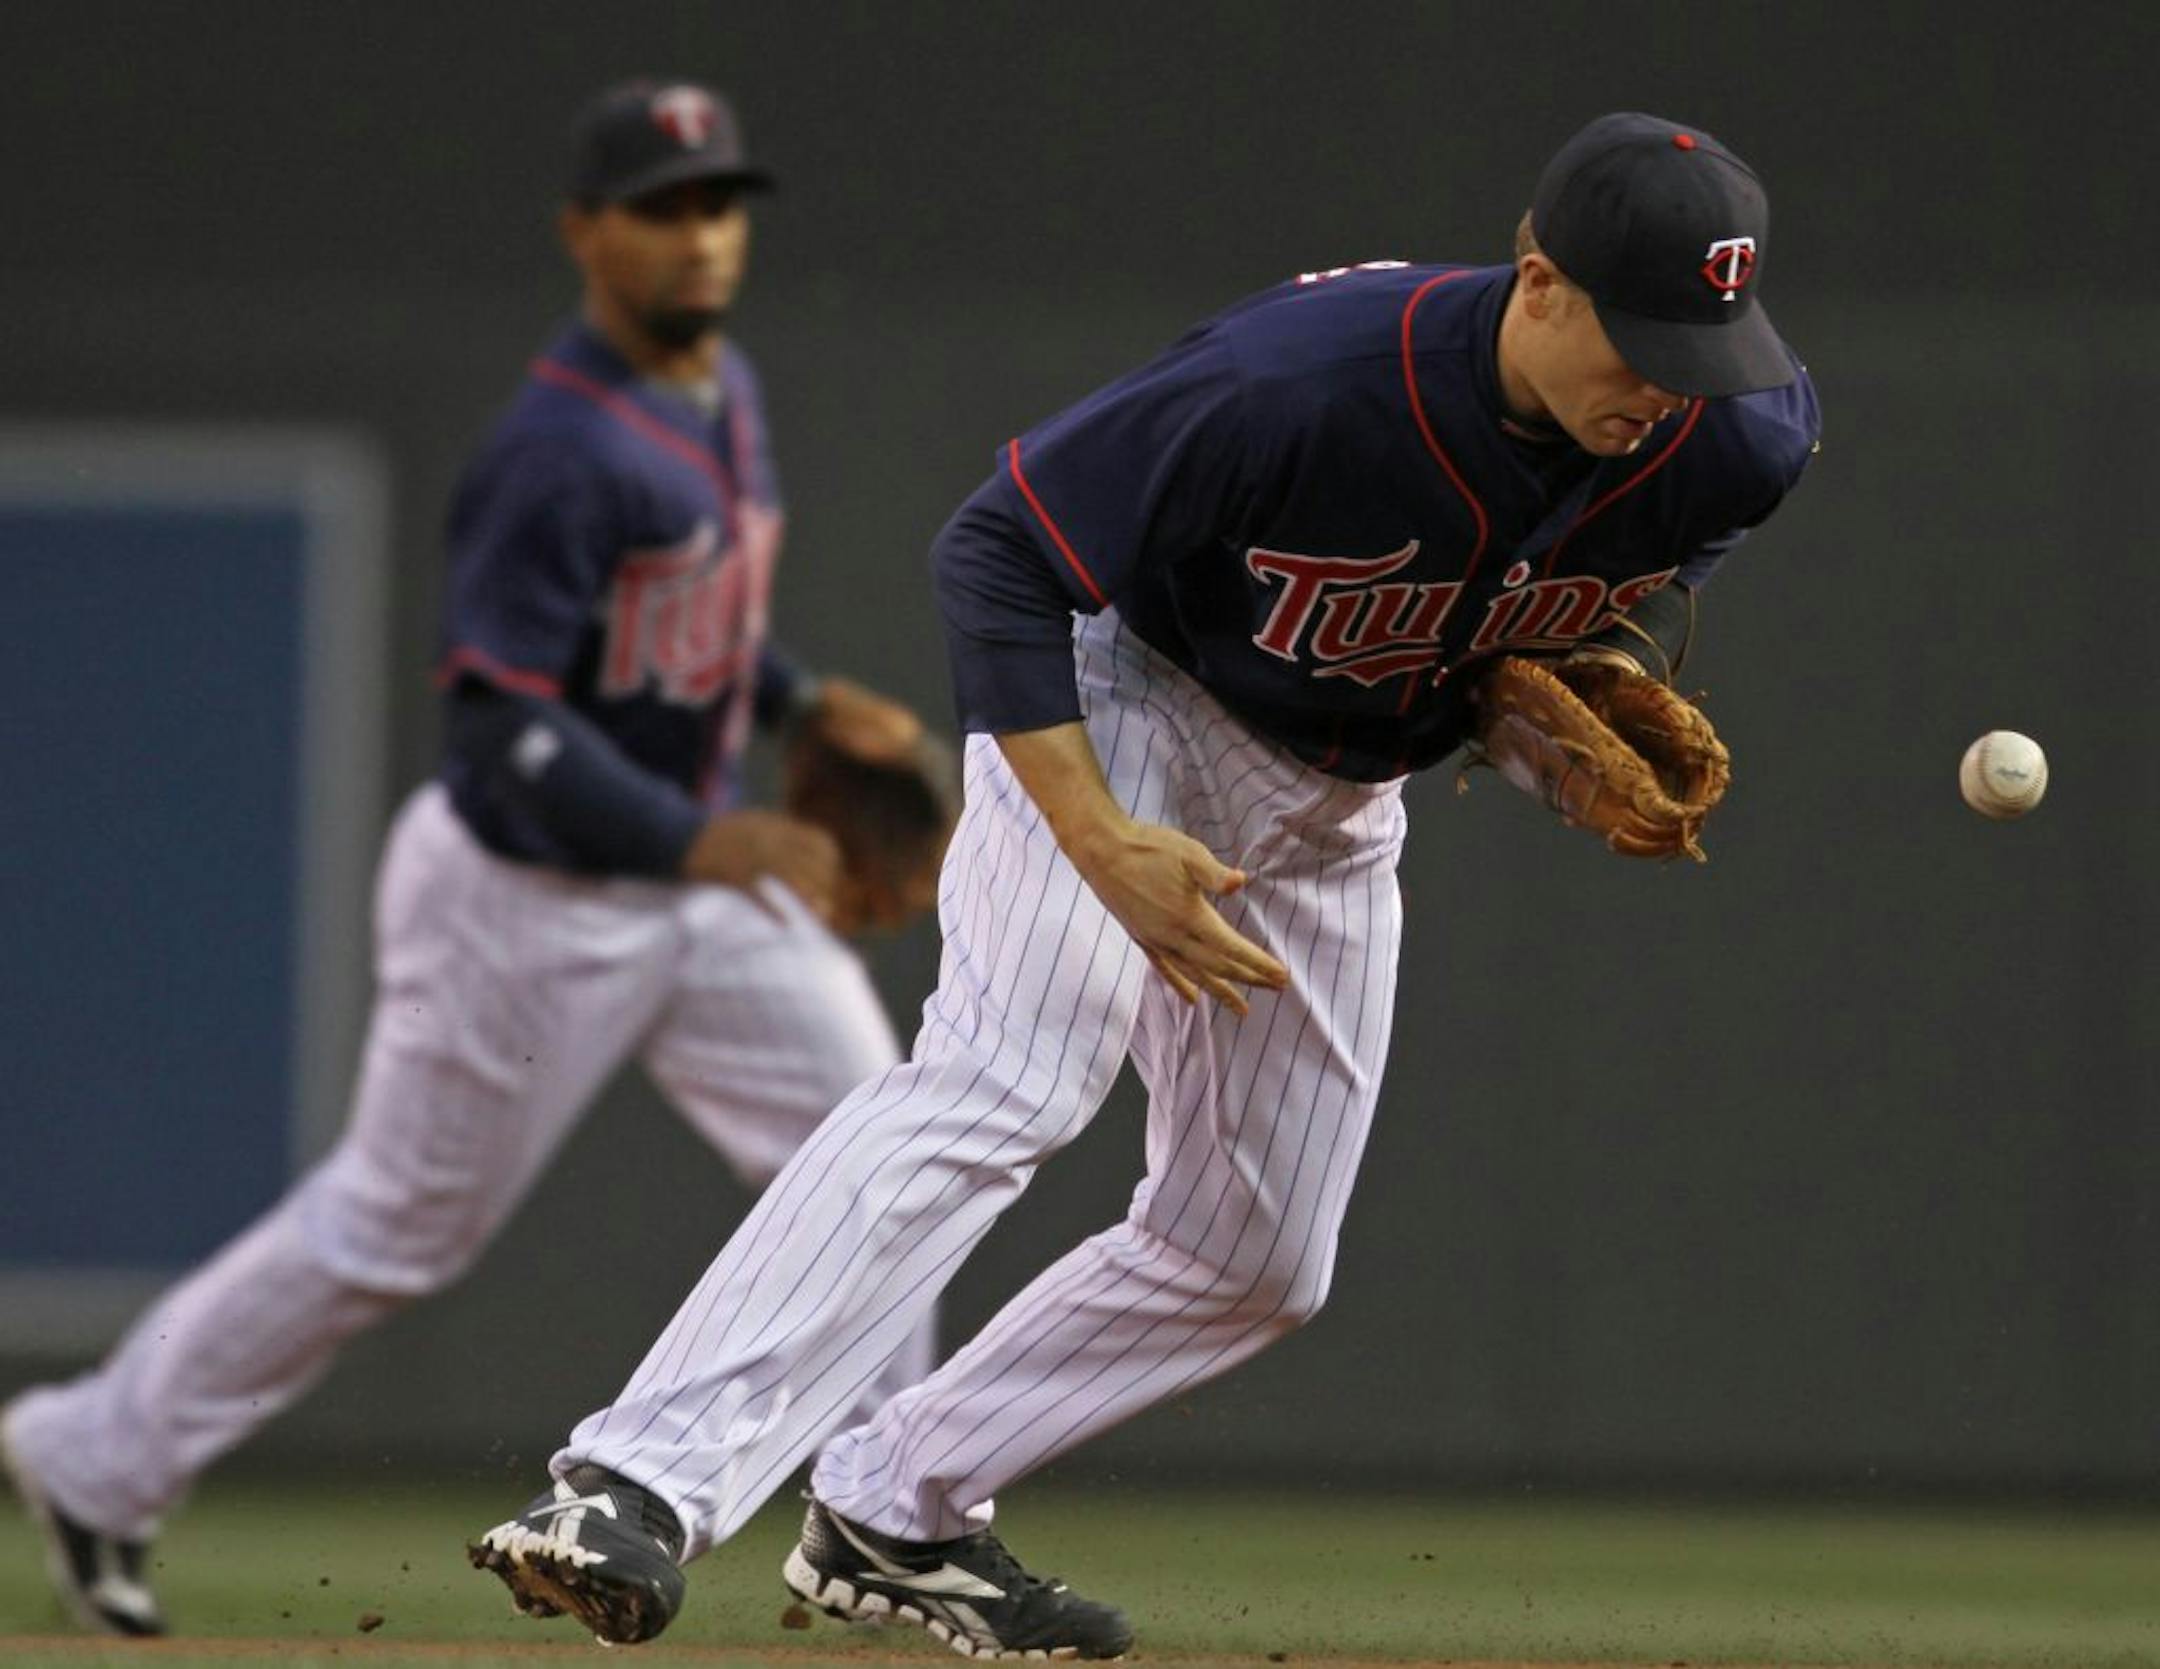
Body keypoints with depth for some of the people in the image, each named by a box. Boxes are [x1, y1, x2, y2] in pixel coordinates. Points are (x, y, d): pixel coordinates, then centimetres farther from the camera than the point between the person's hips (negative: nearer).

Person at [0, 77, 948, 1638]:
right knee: (398, 1223, 5)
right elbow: (504, 726, -27)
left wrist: (804, 699, 7)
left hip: (701, 871, 8)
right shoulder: (558, 453, -24)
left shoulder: (725, 390, 5)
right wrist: (709, 844, -34)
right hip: (533, 904, -8)